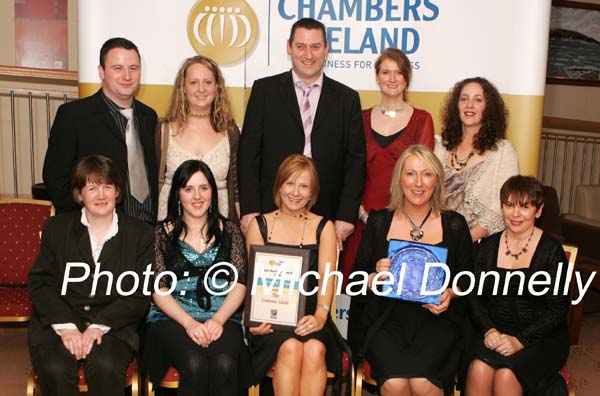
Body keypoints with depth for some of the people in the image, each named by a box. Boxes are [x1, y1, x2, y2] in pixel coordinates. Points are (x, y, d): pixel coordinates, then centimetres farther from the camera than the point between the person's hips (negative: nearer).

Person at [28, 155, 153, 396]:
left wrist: (99, 326, -13)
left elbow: (139, 296, 1)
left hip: (113, 325, -1)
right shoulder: (56, 228, 12)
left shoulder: (140, 234, 7)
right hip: (57, 323, 1)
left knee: (106, 367, -31)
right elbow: (40, 283, 4)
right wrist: (65, 326, -11)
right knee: (55, 370, -29)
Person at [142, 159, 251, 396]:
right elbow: (159, 289, 2)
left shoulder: (229, 231, 13)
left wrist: (218, 319, -11)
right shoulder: (162, 234, 9)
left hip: (222, 318, 1)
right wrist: (189, 323, -12)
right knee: (195, 365, -32)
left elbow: (239, 284, 6)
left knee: (224, 365, -32)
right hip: (173, 318, -1)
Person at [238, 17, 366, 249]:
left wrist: (346, 215, -2)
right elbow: (249, 153, 2)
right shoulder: (265, 90, 5)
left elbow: (355, 160, 6)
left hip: (326, 216, 1)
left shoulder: (347, 98, 8)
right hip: (271, 212, -1)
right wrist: (249, 209, -5)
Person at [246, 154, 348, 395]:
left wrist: (320, 315, -20)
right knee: (290, 348, -30)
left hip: (309, 316, 1)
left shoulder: (323, 228, 12)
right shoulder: (260, 226, 11)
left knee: (315, 349, -30)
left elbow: (326, 276, 0)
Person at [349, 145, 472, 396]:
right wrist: (375, 277, -14)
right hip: (386, 318, 0)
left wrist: (449, 294, -8)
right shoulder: (379, 222, 7)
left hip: (435, 320, 0)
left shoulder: (454, 225, 7)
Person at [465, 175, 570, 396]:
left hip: (541, 337, -2)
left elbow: (558, 310, -6)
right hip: (494, 332, 3)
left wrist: (520, 340, -15)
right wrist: (489, 330, -11)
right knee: (479, 370, -28)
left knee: (506, 376, -30)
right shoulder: (486, 247, 8)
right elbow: (474, 297, 7)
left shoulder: (551, 250, -4)